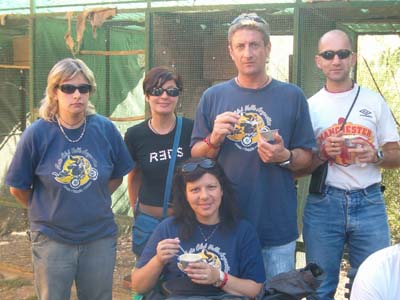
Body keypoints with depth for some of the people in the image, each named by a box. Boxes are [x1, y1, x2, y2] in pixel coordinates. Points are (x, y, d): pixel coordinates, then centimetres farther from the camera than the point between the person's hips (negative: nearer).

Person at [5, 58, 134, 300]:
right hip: (52, 240, -2)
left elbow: (116, 177, 8)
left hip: (100, 237, 2)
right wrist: (47, 211, 5)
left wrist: (91, 204, 4)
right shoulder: (37, 134, -12)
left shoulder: (105, 129, -7)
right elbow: (18, 188, -1)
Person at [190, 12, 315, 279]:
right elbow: (196, 157, 6)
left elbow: (306, 157, 4)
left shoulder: (292, 96, 1)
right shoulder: (213, 97, 3)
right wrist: (214, 139, -13)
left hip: (278, 225, 0)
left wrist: (285, 157, -16)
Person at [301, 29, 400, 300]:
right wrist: (323, 154, -14)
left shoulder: (374, 101, 6)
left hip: (369, 203, 1)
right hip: (323, 204, 0)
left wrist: (376, 155, -13)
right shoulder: (310, 106, 4)